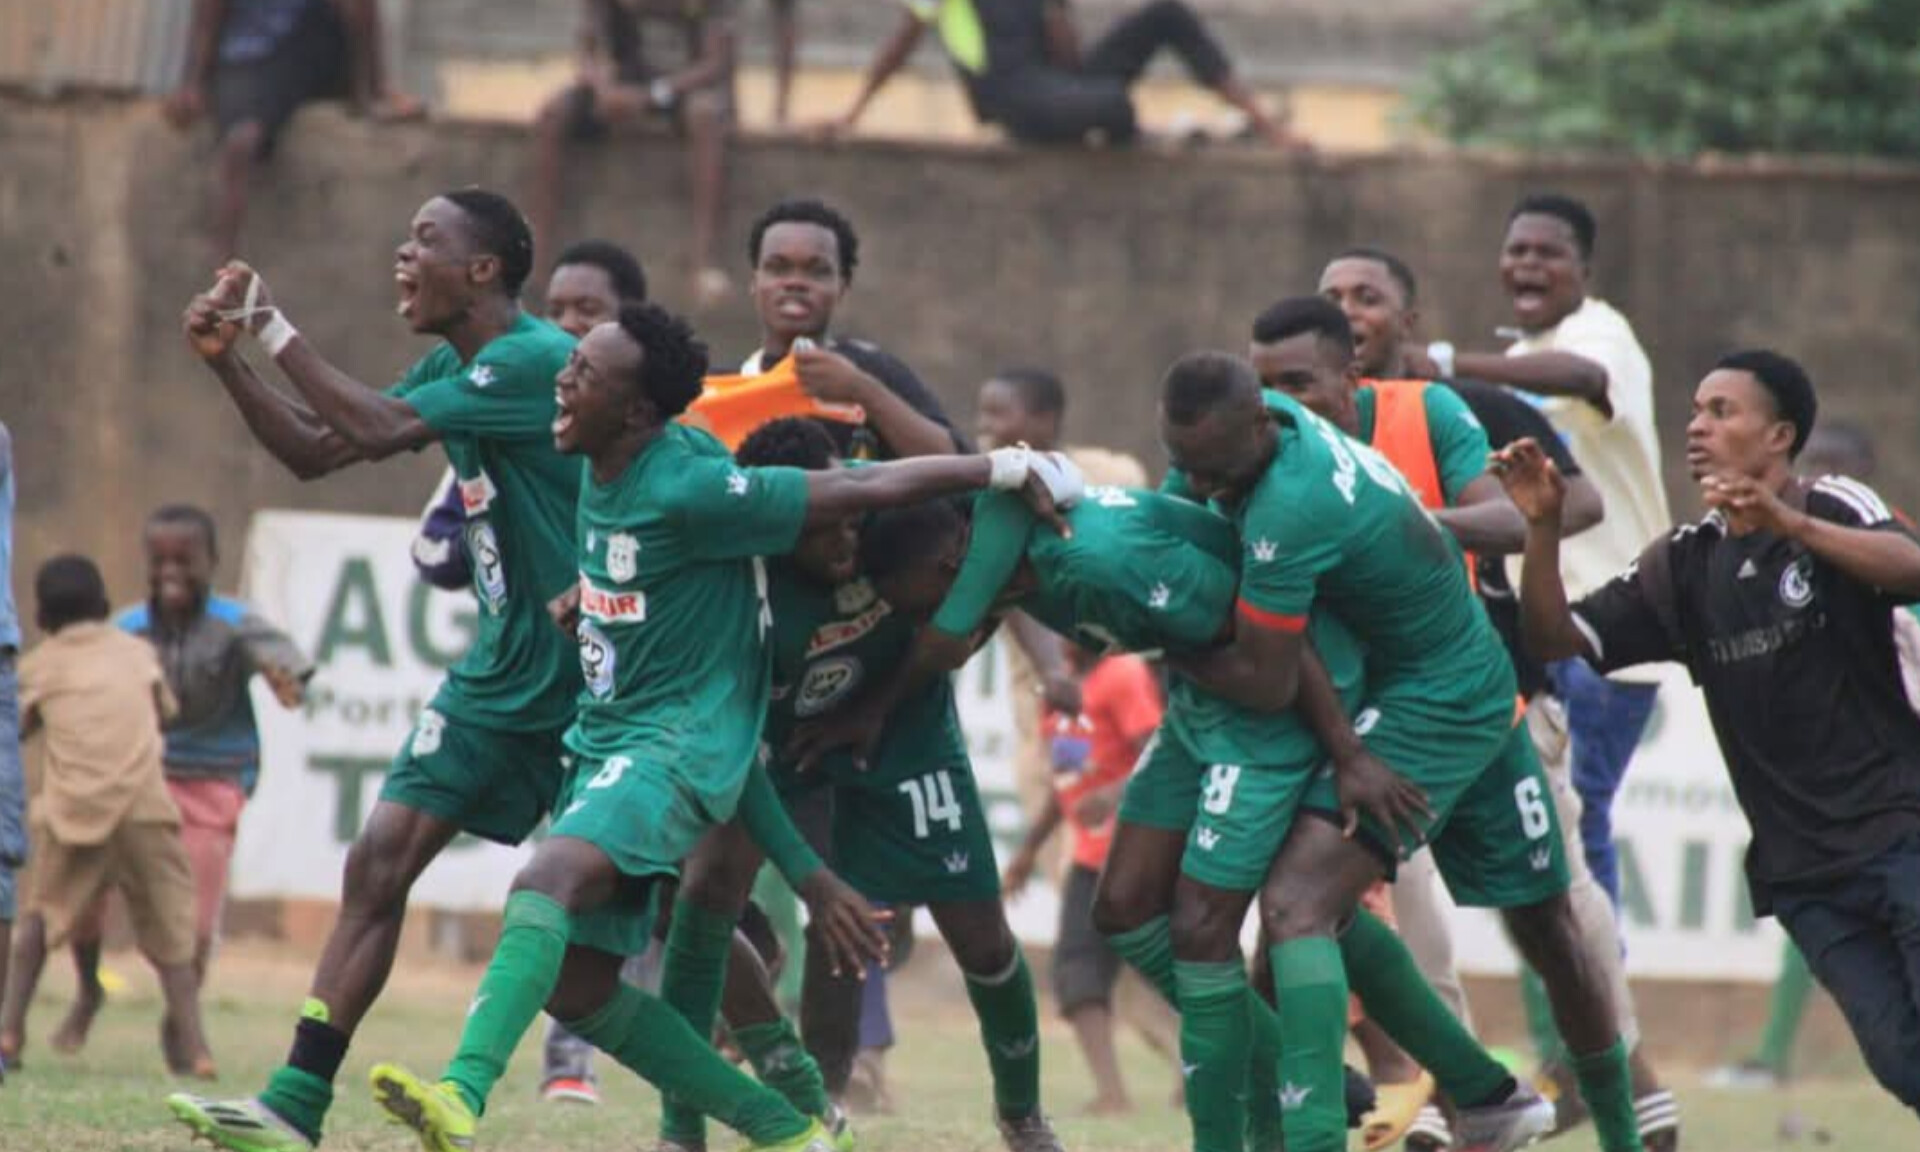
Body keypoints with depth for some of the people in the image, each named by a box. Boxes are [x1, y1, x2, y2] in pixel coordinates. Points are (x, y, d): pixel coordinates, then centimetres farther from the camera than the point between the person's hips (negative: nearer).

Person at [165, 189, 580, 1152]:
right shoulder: (451, 370, 10)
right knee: (378, 862, -2)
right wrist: (226, 359, 3)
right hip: (502, 670, 8)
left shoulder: (536, 360, -19)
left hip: (593, 678, -8)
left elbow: (375, 430, -27)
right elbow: (313, 452, 15)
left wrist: (276, 330, -17)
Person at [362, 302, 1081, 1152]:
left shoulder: (686, 490, -21)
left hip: (678, 746, -10)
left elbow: (861, 489, -17)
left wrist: (1006, 469, -12)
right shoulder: (601, 472, 4)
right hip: (607, 743, 10)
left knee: (548, 879, -34)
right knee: (575, 987, 7)